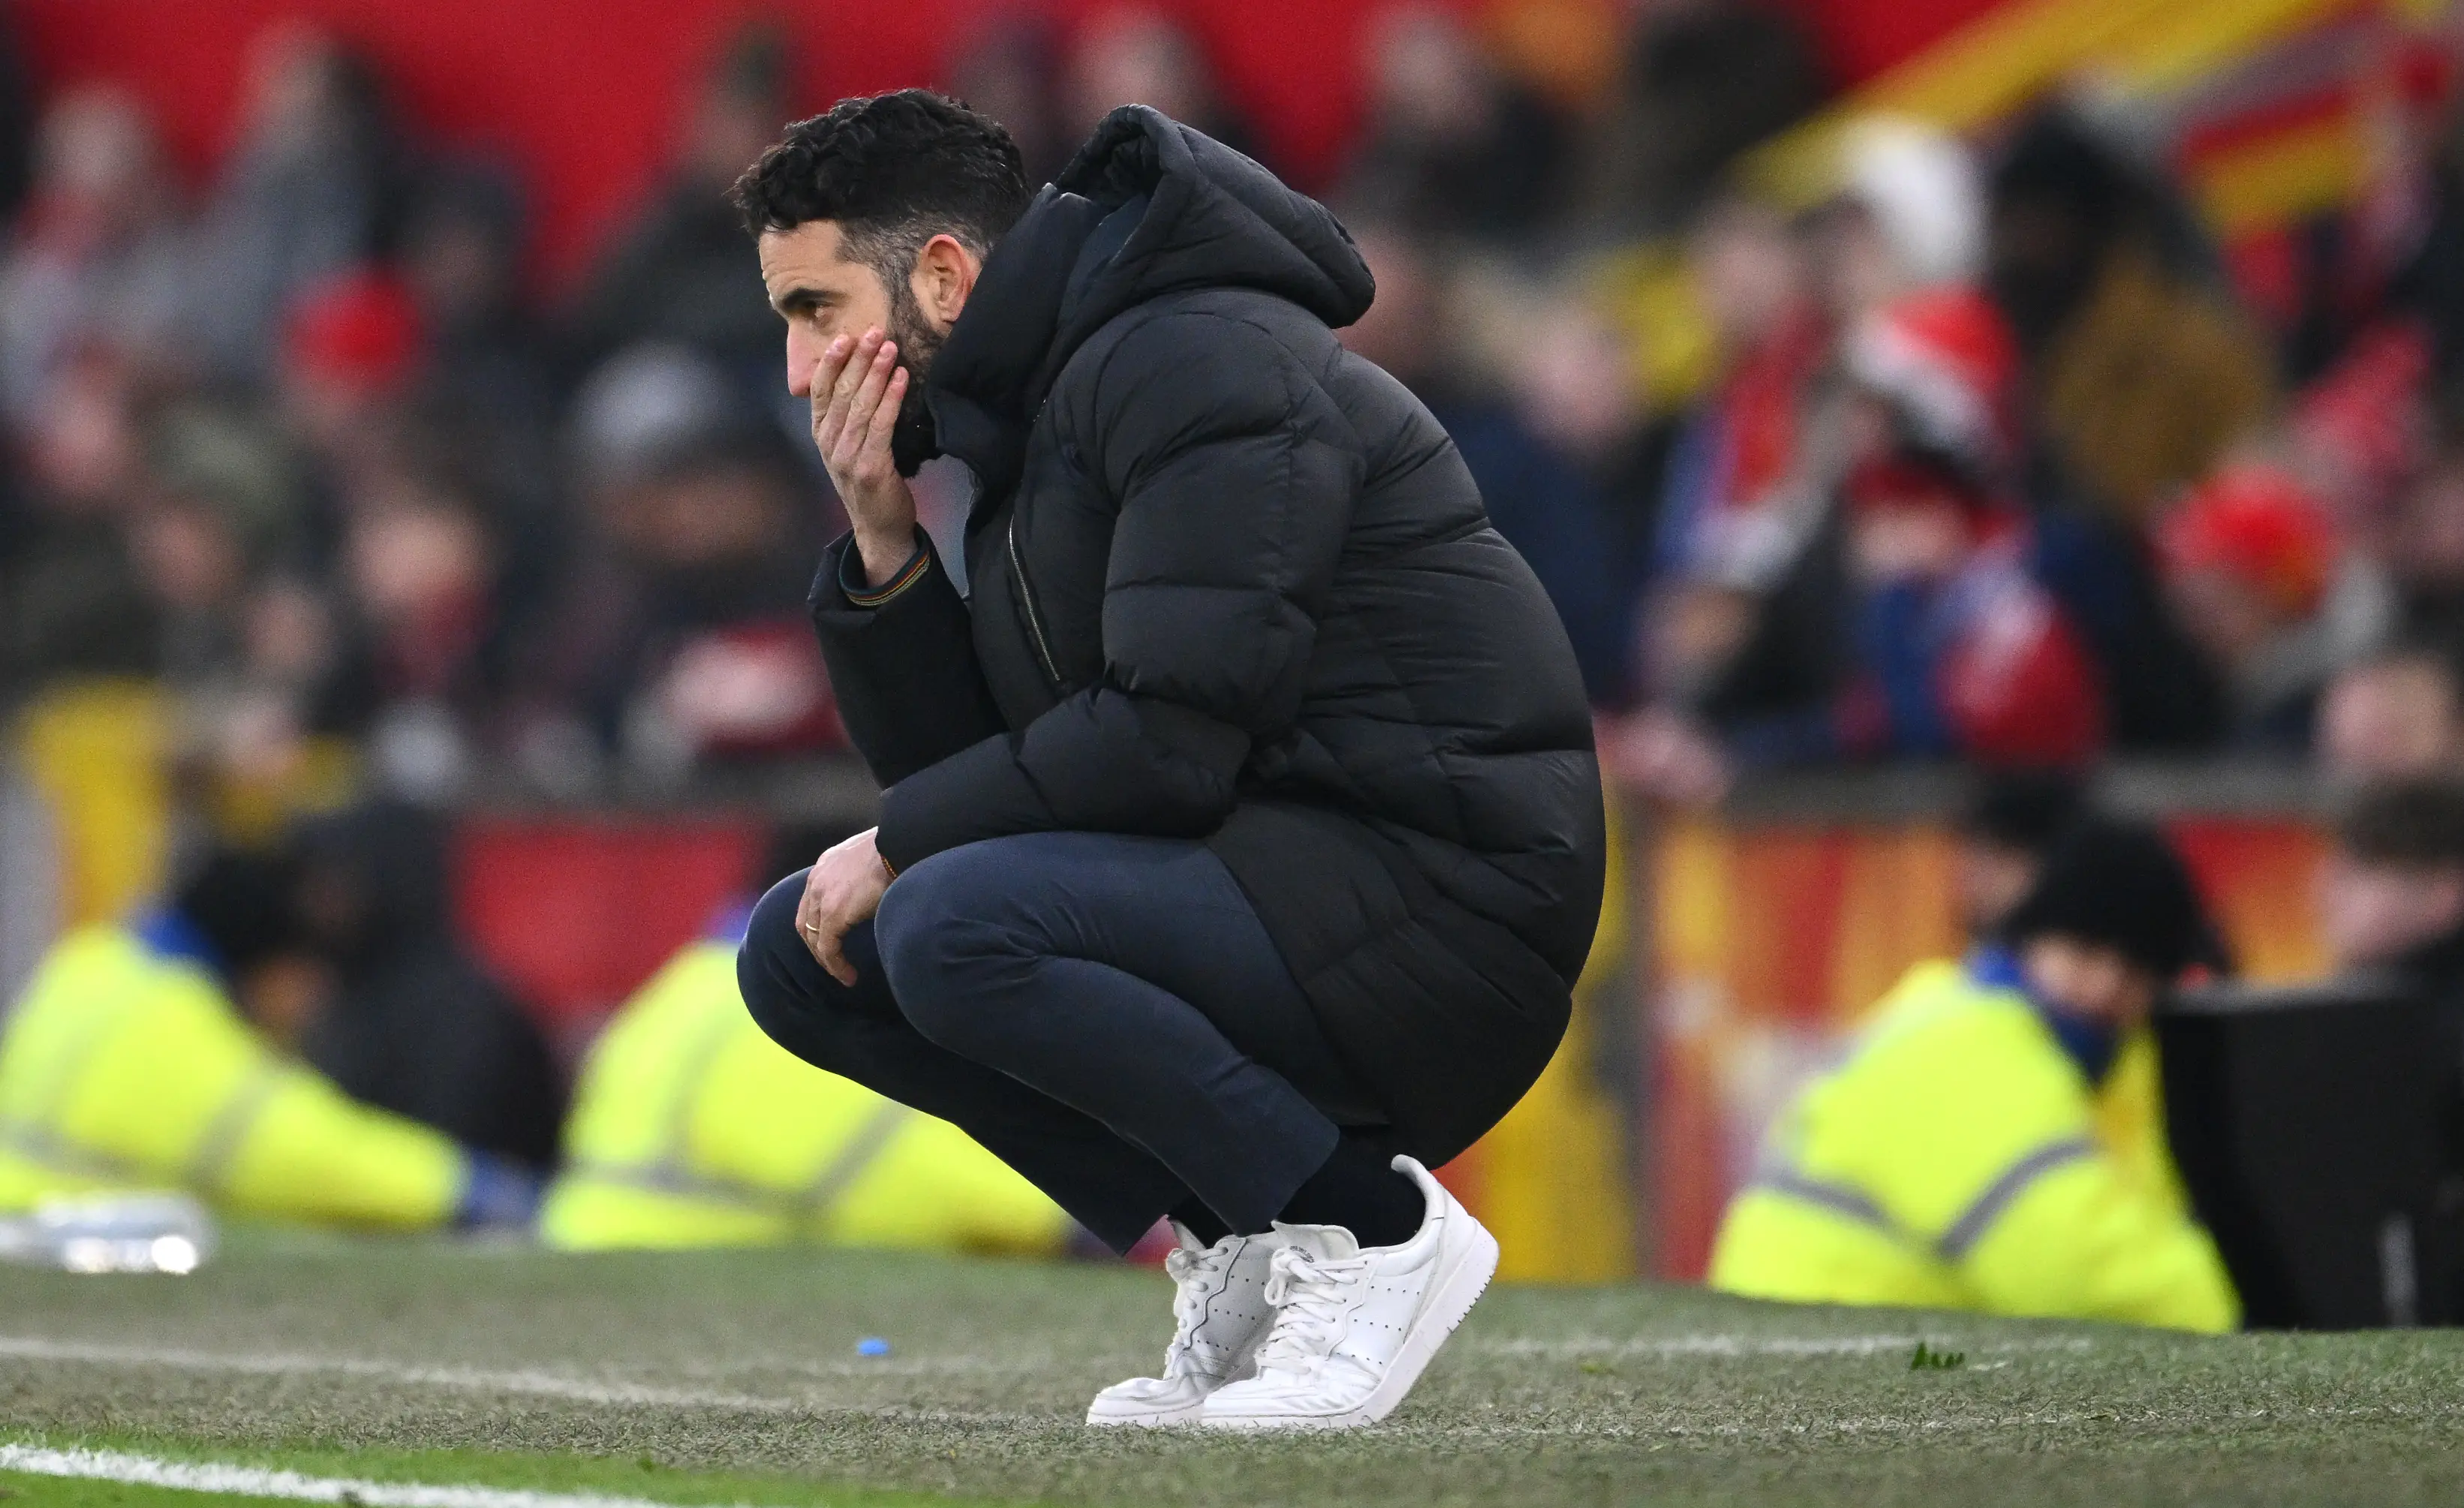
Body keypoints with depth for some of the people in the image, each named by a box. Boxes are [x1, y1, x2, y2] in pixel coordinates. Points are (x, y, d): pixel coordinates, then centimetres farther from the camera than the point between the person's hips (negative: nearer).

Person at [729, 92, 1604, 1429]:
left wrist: (901, 845, -12)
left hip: (1440, 909, -10)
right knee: (801, 950, 5)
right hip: (1272, 889, 10)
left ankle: (1370, 1226, -14)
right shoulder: (1028, 416, 16)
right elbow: (952, 764, 15)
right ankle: (1237, 1251, 4)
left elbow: (1173, 739, -23)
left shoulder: (1199, 364, -15)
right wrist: (881, 543, 1)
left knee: (951, 927, -29)